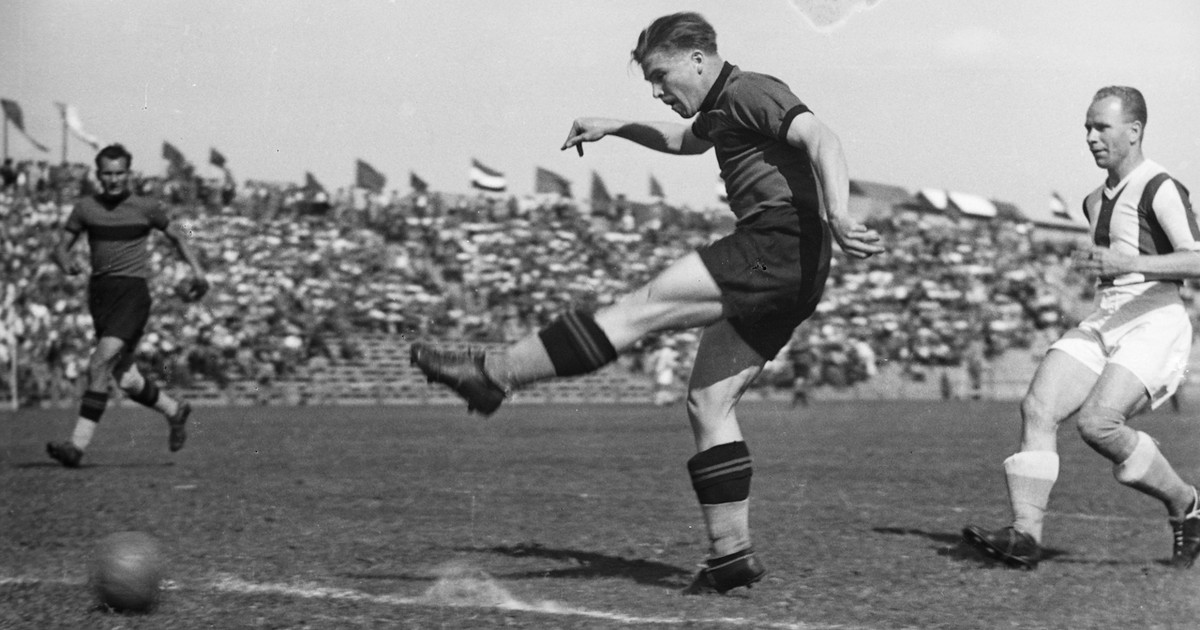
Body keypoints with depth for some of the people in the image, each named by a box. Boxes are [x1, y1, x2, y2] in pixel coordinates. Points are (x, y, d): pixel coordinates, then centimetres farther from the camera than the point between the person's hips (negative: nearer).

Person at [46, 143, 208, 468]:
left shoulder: (146, 208, 2)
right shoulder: (85, 208, 7)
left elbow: (175, 236, 17)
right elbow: (61, 247, 11)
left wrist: (197, 270, 7)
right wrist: (66, 262, -12)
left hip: (133, 292, -4)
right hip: (99, 293, 4)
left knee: (99, 366, -19)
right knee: (125, 379, 9)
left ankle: (78, 444, -21)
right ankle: (174, 410, 36)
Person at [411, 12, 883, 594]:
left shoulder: (749, 92, -5)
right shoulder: (722, 108, 25)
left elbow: (820, 138, -21)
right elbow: (688, 140, 49)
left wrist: (837, 217, -36)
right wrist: (615, 128, 42)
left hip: (780, 246, -10)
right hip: (788, 275, 10)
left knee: (643, 307, -15)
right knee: (707, 401, 6)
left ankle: (496, 372, -19)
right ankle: (732, 555, 4)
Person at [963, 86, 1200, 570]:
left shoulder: (1161, 189, -7)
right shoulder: (1095, 202, 20)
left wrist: (1127, 264, -29)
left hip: (1154, 326, -8)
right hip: (1102, 326, 8)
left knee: (1096, 422, -25)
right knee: (1038, 408, -15)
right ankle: (1025, 536, -21)